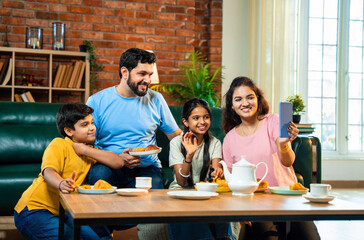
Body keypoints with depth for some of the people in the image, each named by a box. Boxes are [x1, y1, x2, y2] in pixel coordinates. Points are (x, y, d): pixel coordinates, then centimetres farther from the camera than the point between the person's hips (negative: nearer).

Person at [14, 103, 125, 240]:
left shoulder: (89, 151, 10)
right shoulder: (59, 145, -9)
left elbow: (118, 163, -6)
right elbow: (48, 172, -28)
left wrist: (85, 150, -13)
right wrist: (61, 184, -51)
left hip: (60, 212, 7)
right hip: (33, 209, -6)